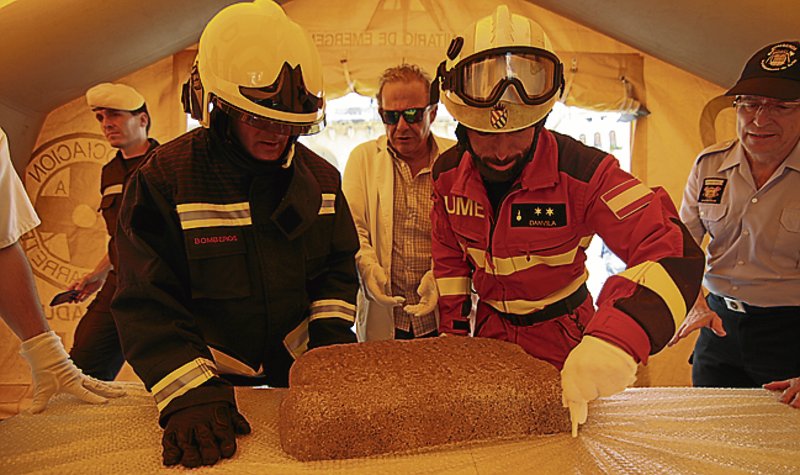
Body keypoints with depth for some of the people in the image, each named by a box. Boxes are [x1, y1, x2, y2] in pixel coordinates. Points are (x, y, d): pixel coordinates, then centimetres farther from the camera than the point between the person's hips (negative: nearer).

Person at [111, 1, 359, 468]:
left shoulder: (320, 178, -2)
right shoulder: (163, 180, -16)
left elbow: (338, 267, 6)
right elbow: (149, 304, -18)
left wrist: (331, 336, -9)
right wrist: (189, 397, -25)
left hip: (300, 374, 4)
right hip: (216, 382, -3)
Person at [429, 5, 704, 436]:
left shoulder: (583, 172, -26)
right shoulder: (448, 174, -11)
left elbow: (674, 253, -32)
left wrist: (616, 339, -48)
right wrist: (453, 329, 1)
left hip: (563, 335, -3)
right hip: (491, 329, 3)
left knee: (565, 427, 15)